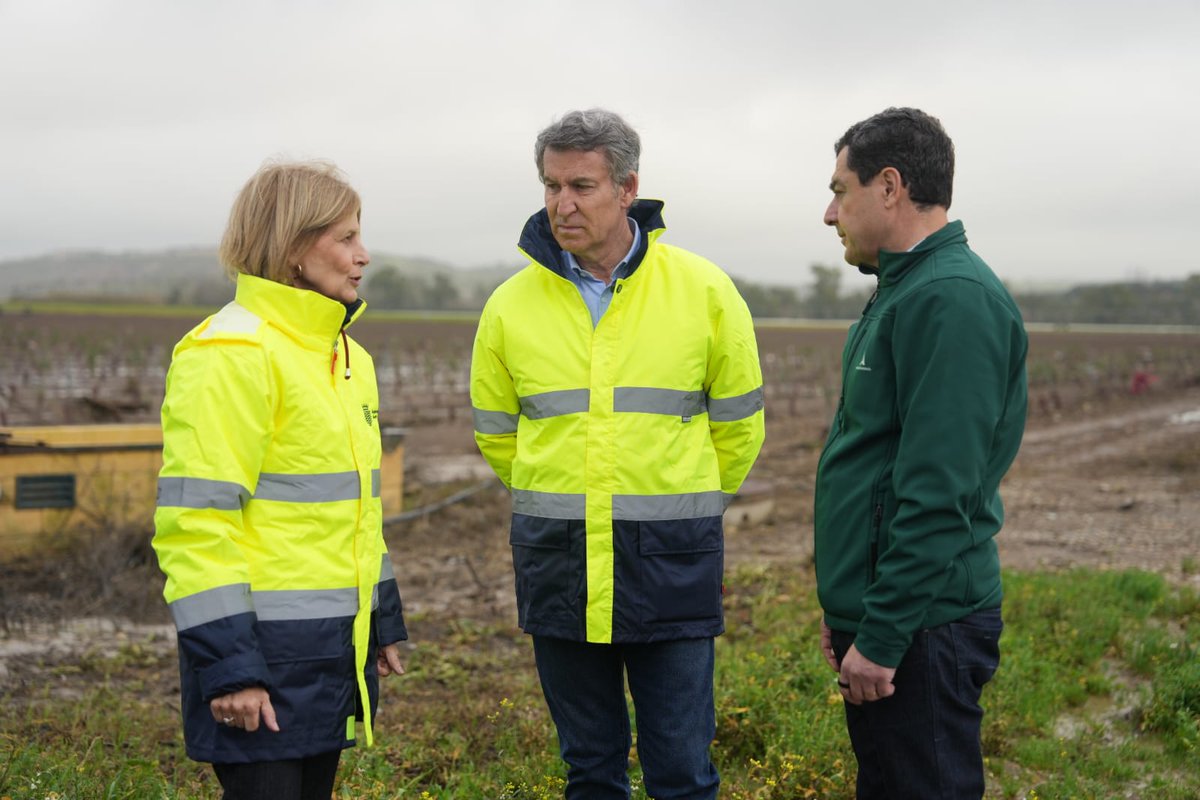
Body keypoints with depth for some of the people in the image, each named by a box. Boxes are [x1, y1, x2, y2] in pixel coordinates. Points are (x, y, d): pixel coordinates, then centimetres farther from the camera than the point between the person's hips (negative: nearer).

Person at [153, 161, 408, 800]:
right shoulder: (231, 355, -13)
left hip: (331, 652, 9)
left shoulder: (346, 356, 15)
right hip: (264, 653, -8)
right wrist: (228, 666, -20)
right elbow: (194, 520, -18)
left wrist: (382, 624, 21)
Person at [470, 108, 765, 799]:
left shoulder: (704, 290, -3)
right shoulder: (512, 306, 0)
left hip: (670, 561, -2)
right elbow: (496, 433, 15)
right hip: (556, 562, 2)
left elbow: (737, 427, 8)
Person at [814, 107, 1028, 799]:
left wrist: (880, 638, -21)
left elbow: (938, 493, -23)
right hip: (878, 618, 10)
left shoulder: (953, 299, -18)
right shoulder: (906, 291, 16)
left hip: (922, 633, -10)